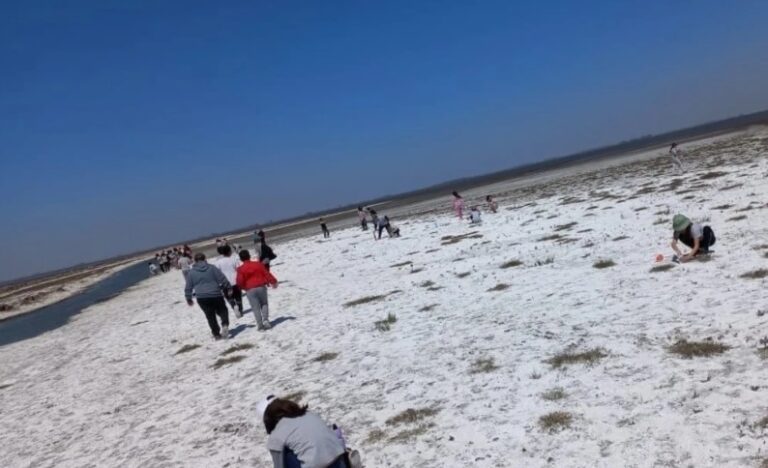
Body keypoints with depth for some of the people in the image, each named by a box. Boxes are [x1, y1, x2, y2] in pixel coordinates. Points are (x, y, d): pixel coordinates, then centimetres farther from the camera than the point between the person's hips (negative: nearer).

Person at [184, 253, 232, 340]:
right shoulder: (212, 268, 1)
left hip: (202, 298, 1)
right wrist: (228, 288, 8)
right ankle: (225, 325, -11)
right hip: (215, 295, -1)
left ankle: (217, 334, 10)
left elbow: (188, 287, 9)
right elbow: (223, 279, -2)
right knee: (222, 311, 15)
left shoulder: (191, 272, 6)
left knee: (210, 316, 11)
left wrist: (189, 299, 19)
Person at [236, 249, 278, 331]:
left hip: (250, 290, -1)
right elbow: (267, 274, 1)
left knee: (256, 308, 5)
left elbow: (239, 282, -8)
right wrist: (273, 281, 11)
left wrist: (244, 287, 13)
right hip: (261, 287, 1)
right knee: (264, 304, 19)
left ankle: (260, 325, 3)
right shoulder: (258, 264, 0)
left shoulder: (241, 269, -5)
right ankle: (265, 319, 1)